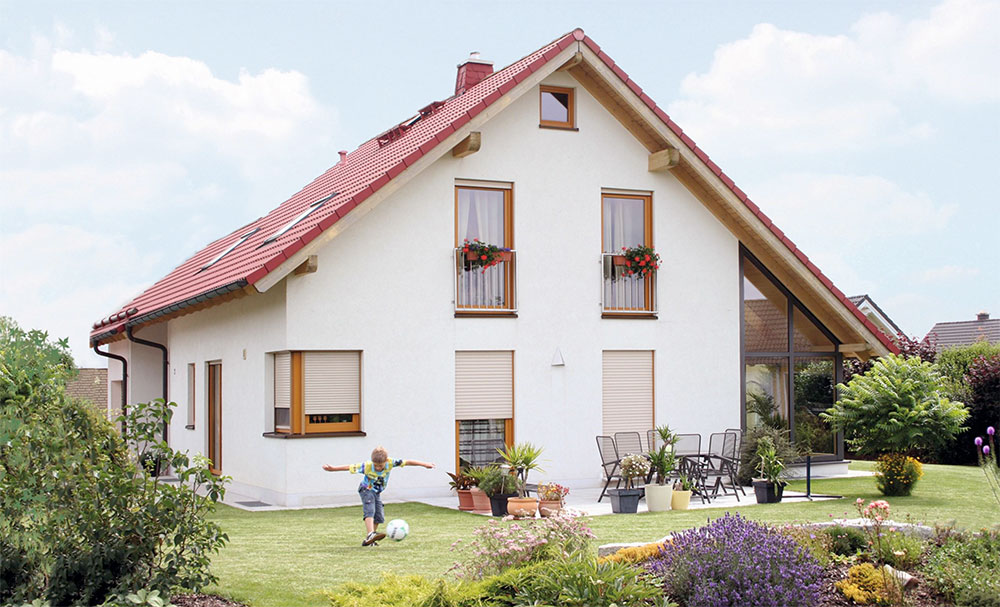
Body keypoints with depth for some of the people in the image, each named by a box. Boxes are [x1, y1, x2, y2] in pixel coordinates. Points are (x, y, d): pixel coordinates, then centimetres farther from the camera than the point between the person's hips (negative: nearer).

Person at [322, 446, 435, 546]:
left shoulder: (390, 463, -22)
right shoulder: (367, 466, -29)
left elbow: (406, 462, -19)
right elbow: (350, 467, -26)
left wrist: (424, 464, -17)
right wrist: (332, 469, -29)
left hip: (377, 492, 5)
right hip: (366, 490, -5)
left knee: (379, 517, 3)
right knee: (370, 511, -27)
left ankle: (368, 540, 11)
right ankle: (371, 535, -40)